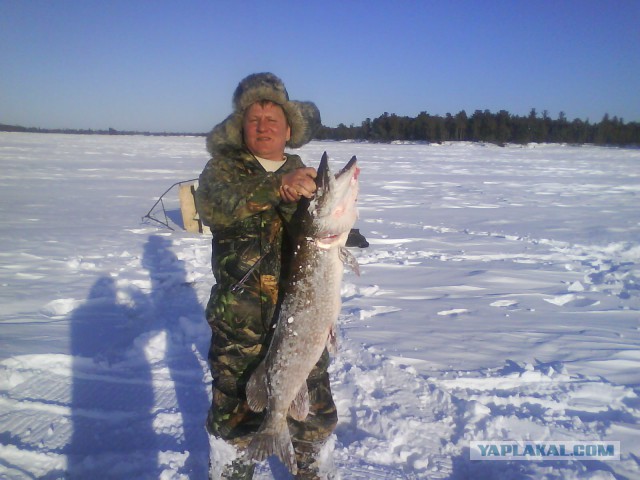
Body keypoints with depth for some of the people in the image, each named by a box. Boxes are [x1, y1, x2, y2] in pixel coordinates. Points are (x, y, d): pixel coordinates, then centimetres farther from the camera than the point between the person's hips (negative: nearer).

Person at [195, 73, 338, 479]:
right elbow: (213, 206, -23)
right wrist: (278, 186, -35)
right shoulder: (224, 168, 0)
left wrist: (294, 201, -25)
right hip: (240, 321, -2)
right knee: (236, 414, 11)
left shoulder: (304, 175, 7)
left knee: (315, 413, 17)